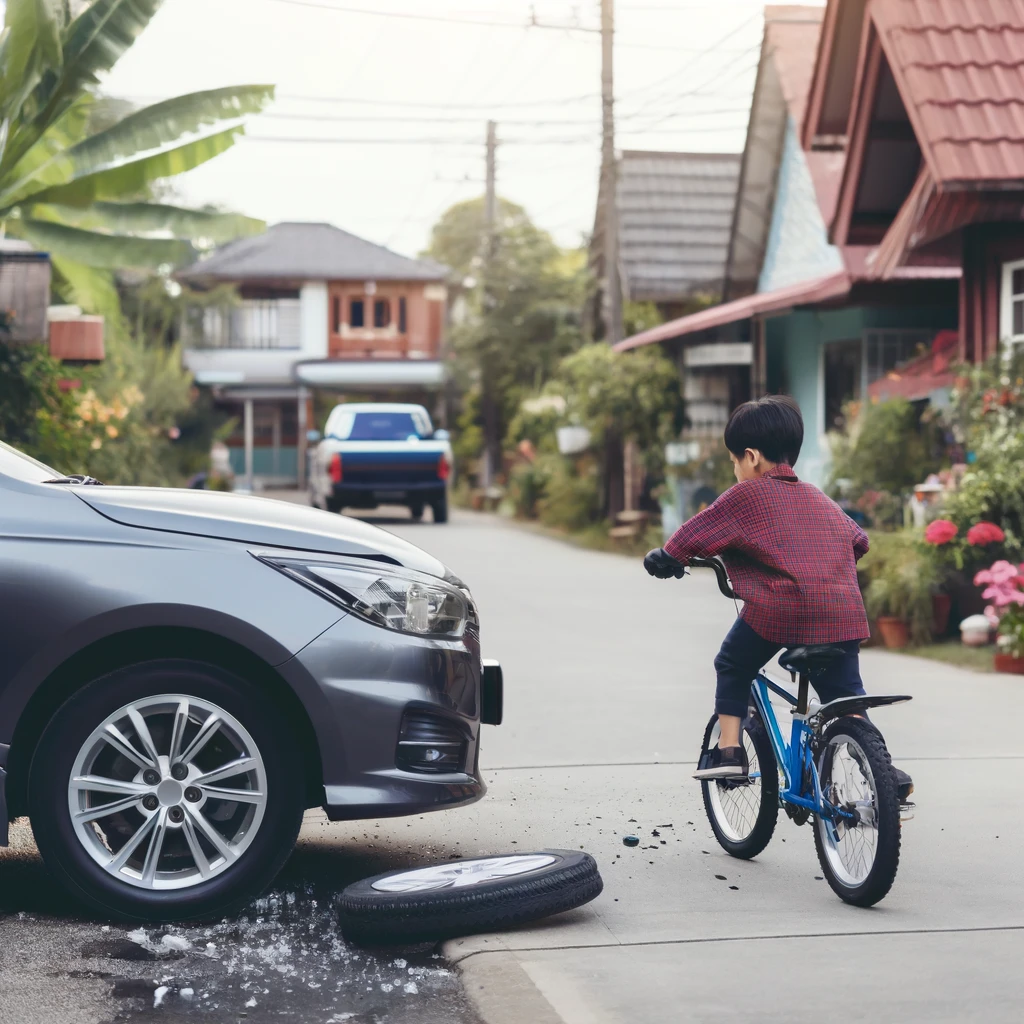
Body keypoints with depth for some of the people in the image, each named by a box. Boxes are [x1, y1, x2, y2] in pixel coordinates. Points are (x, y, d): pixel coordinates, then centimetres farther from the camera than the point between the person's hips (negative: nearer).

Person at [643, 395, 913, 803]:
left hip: (777, 610, -5)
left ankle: (728, 750, 10)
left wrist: (663, 558, 23)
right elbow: (858, 540, 33)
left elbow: (692, 536, 6)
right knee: (848, 698, 14)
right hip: (842, 614, 5)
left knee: (733, 667, 19)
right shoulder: (819, 499, 24)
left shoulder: (746, 496, 6)